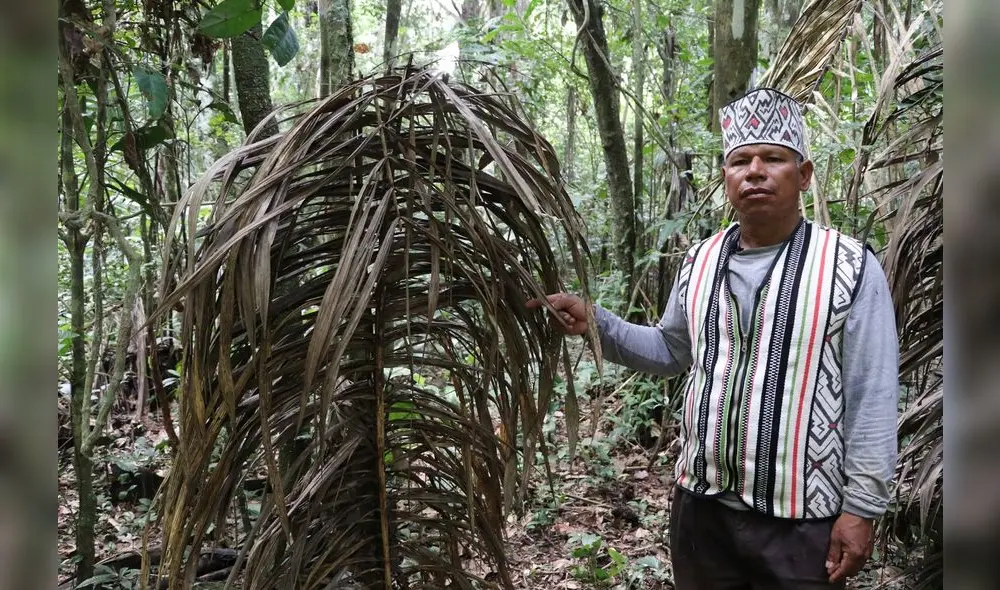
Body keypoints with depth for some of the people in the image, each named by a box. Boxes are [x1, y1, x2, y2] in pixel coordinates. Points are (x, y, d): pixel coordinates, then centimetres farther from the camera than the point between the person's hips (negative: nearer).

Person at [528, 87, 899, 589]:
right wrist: (594, 322, 1)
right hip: (700, 504, 4)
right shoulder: (700, 261, 3)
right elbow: (671, 351, 14)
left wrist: (861, 507, -10)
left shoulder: (851, 266, -9)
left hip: (801, 519, -4)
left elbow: (871, 398, -9)